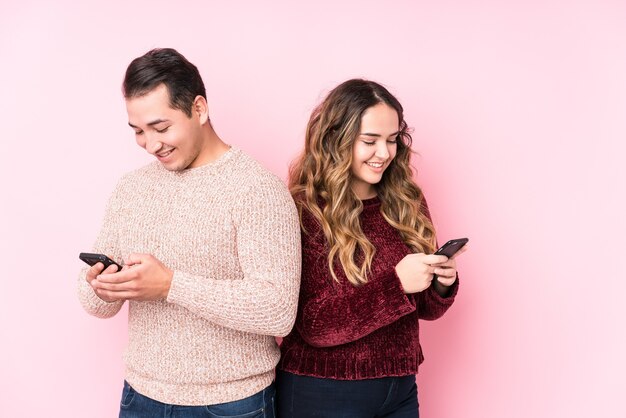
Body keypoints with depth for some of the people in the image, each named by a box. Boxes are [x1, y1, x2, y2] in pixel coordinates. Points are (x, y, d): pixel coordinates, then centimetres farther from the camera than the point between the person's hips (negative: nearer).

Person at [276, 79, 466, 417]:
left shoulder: (408, 203, 0)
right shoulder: (303, 211, -15)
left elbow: (423, 308, 7)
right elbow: (312, 325, -18)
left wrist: (442, 285, -14)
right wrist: (395, 282, -26)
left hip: (400, 389, 5)